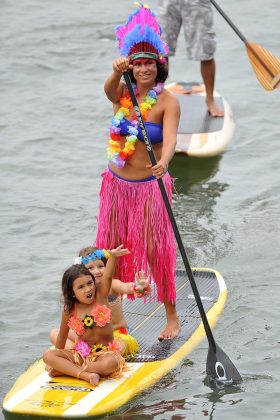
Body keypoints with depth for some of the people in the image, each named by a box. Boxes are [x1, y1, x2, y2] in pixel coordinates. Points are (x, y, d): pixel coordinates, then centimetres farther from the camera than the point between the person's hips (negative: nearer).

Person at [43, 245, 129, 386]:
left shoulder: (100, 296, -6)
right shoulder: (69, 311, -3)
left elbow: (107, 276, -24)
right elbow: (63, 336, 10)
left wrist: (113, 257, -42)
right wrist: (60, 357, 14)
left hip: (105, 352, -2)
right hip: (81, 353, 2)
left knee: (111, 363, -39)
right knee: (48, 356, -19)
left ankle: (67, 370, -23)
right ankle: (85, 375, -34)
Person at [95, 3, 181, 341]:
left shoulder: (167, 102, -13)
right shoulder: (123, 93, -1)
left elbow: (170, 138, -28)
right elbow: (108, 90, -25)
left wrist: (163, 162, -50)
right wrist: (117, 72, -48)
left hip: (149, 186, -4)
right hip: (116, 183, 5)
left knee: (156, 249, -1)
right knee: (112, 246, 13)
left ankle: (171, 316, 11)